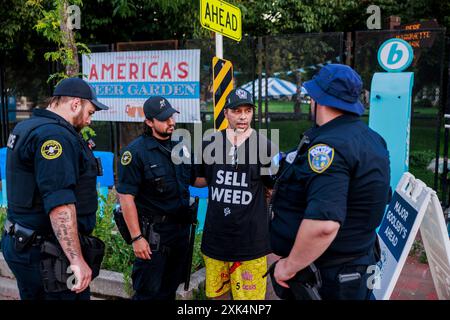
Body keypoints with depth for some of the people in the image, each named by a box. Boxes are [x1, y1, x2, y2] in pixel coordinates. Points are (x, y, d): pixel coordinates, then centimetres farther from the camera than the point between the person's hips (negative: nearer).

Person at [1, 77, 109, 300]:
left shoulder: (27, 127, 12)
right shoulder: (55, 136, -21)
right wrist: (77, 260, -29)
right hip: (48, 254, -10)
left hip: (24, 245, 10)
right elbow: (60, 204, -29)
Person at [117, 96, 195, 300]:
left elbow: (193, 180, 17)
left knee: (170, 290, 20)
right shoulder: (136, 152, -13)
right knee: (149, 293, 5)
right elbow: (126, 196, -16)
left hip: (181, 228, 6)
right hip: (153, 232, -6)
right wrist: (136, 237, -19)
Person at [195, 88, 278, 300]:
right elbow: (200, 180, 13)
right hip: (215, 237, 3)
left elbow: (274, 189, 4)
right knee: (216, 293, 17)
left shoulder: (265, 146, -5)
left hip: (251, 241, -3)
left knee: (250, 294, 7)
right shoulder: (210, 143, 3)